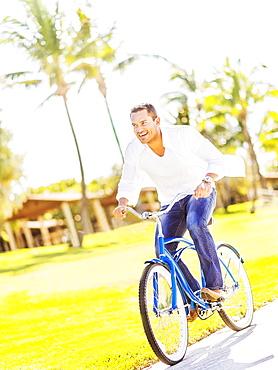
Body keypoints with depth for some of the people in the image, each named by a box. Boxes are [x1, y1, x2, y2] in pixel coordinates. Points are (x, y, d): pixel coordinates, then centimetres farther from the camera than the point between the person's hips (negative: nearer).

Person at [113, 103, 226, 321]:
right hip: (170, 202, 4)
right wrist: (123, 203, -24)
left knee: (195, 224, -35)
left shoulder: (183, 134, -21)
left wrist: (207, 181, -42)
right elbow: (129, 183, -2)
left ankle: (214, 286, -26)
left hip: (199, 192, -4)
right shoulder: (134, 150, -12)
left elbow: (216, 158, -22)